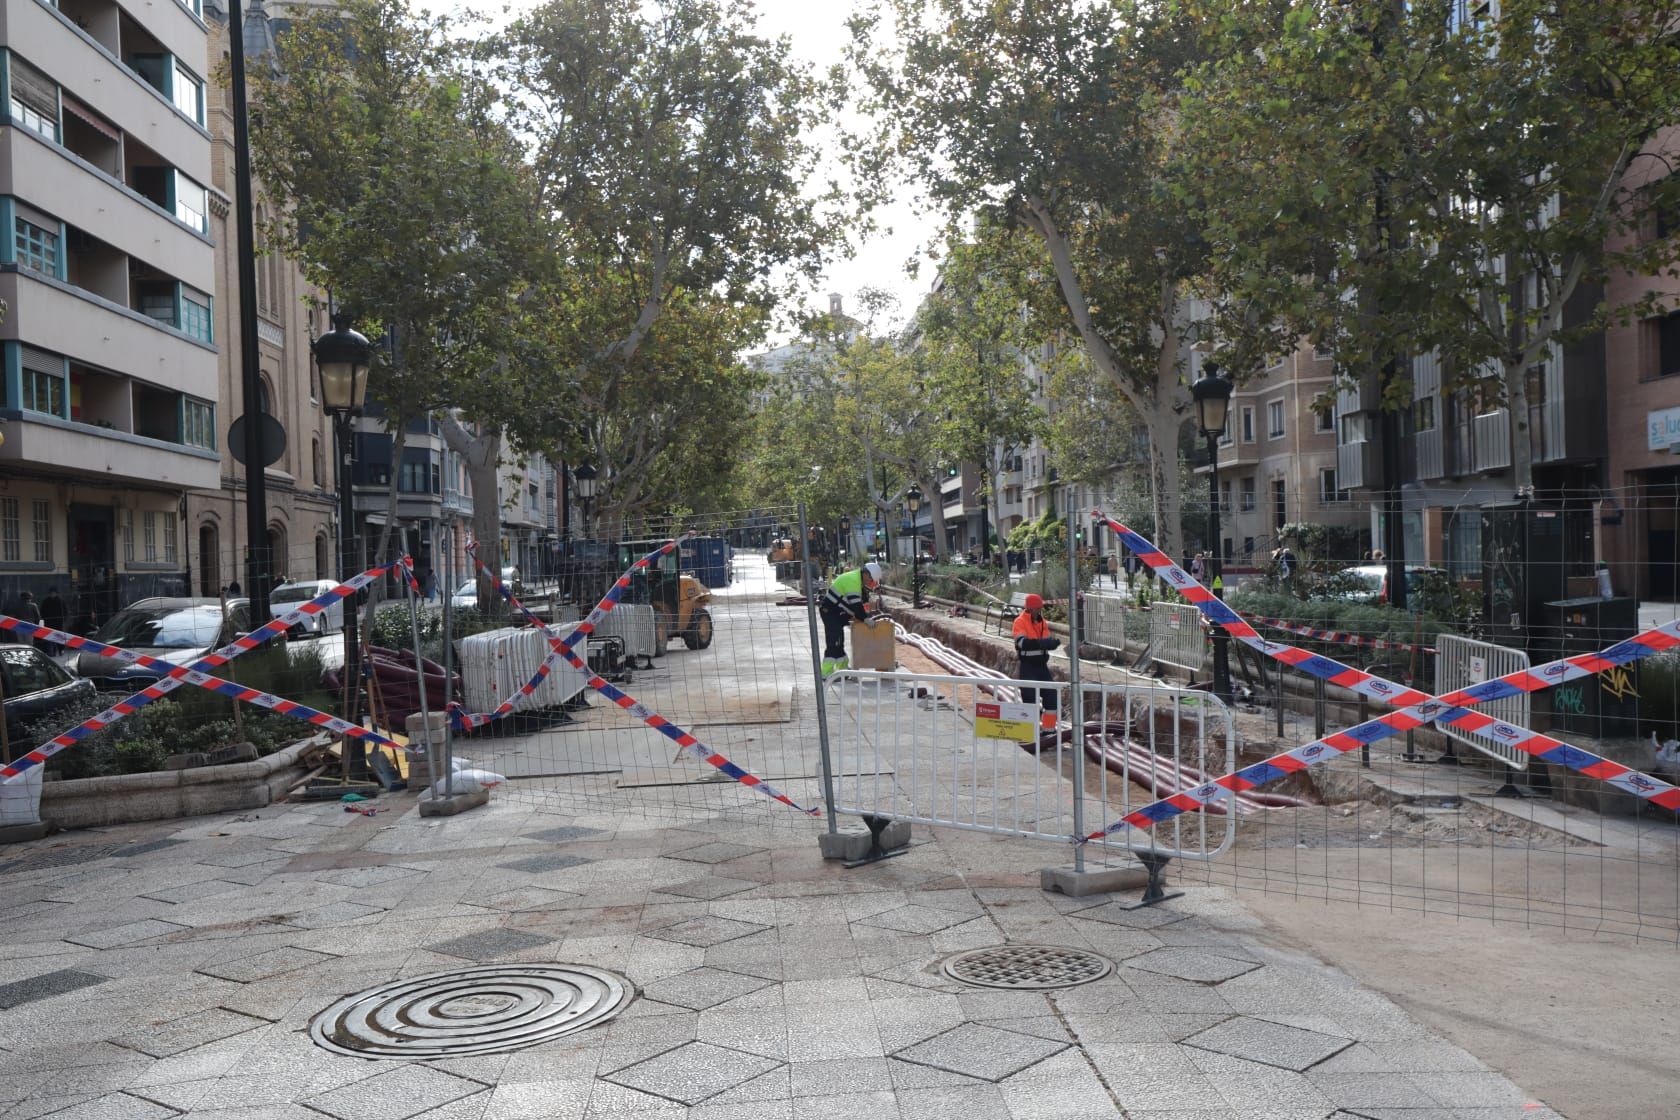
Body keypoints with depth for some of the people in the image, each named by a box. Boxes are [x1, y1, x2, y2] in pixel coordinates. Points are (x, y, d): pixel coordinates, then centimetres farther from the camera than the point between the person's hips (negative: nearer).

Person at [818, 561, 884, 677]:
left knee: (839, 641, 16)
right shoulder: (853, 580, -23)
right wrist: (865, 618, -23)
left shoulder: (860, 581, 10)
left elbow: (864, 602, 14)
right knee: (833, 642, -14)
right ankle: (826, 672, -15)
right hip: (829, 610, -10)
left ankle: (843, 668, 25)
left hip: (838, 613, 10)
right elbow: (855, 605, -28)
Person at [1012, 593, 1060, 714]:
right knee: (1030, 699, -7)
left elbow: (1048, 642, 15)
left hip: (1042, 665, 7)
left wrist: (1053, 642, -9)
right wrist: (1043, 642, -35)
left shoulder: (1042, 621, 10)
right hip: (1027, 666, -7)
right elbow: (1022, 643, -26)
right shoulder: (1020, 621, -12)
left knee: (1052, 695, 6)